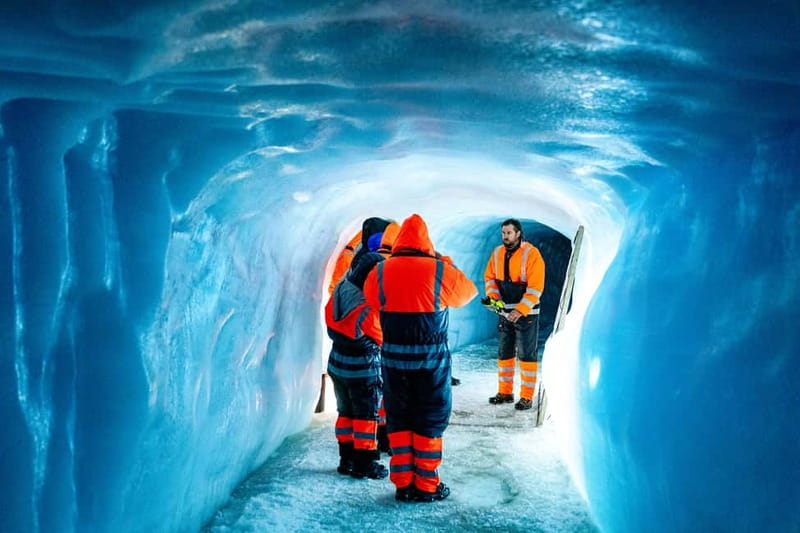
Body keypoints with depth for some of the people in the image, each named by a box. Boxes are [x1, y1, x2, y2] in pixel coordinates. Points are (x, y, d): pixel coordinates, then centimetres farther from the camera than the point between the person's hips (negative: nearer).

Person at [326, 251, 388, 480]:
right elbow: (381, 337, -13)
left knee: (346, 412, 18)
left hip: (337, 364, 7)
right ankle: (364, 463, 10)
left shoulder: (340, 291, -6)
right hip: (363, 369, -7)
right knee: (367, 414, 6)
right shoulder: (371, 307, -27)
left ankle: (347, 458, 24)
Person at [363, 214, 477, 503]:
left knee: (398, 420, 14)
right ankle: (426, 486, 13)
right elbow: (468, 291, 8)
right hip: (431, 359, -2)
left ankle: (403, 484, 17)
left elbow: (369, 297, 14)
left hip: (394, 359, 2)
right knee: (430, 422, 9)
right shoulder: (441, 272, -10)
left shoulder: (380, 272, -4)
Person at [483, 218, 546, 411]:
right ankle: (505, 392, 22)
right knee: (504, 353, 11)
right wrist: (492, 297, -7)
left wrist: (520, 310, -23)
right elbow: (490, 277, 12)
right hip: (504, 312, 6)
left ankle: (527, 397, 3)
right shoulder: (497, 253, 5)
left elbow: (535, 288, -18)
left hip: (526, 313, -6)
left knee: (527, 355, -2)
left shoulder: (531, 254, -14)